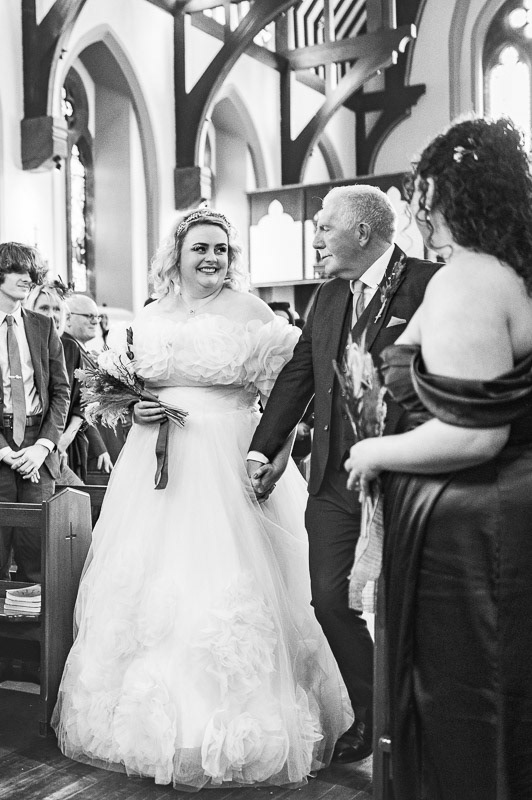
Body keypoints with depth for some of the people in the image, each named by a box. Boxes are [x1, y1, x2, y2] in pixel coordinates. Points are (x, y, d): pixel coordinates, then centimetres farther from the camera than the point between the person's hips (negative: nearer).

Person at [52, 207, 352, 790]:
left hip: (228, 464, -3)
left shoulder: (250, 313, 0)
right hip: (156, 467, 4)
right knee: (150, 581, 5)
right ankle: (155, 714, 22)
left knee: (228, 582, -5)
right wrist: (133, 409, -1)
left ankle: (236, 728, 10)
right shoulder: (149, 318, 10)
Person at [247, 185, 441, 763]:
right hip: (333, 478, 7)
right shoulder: (328, 297, 14)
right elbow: (297, 377, 17)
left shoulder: (429, 284, -10)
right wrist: (262, 450, 13)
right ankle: (373, 717, 27)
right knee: (330, 599, 7)